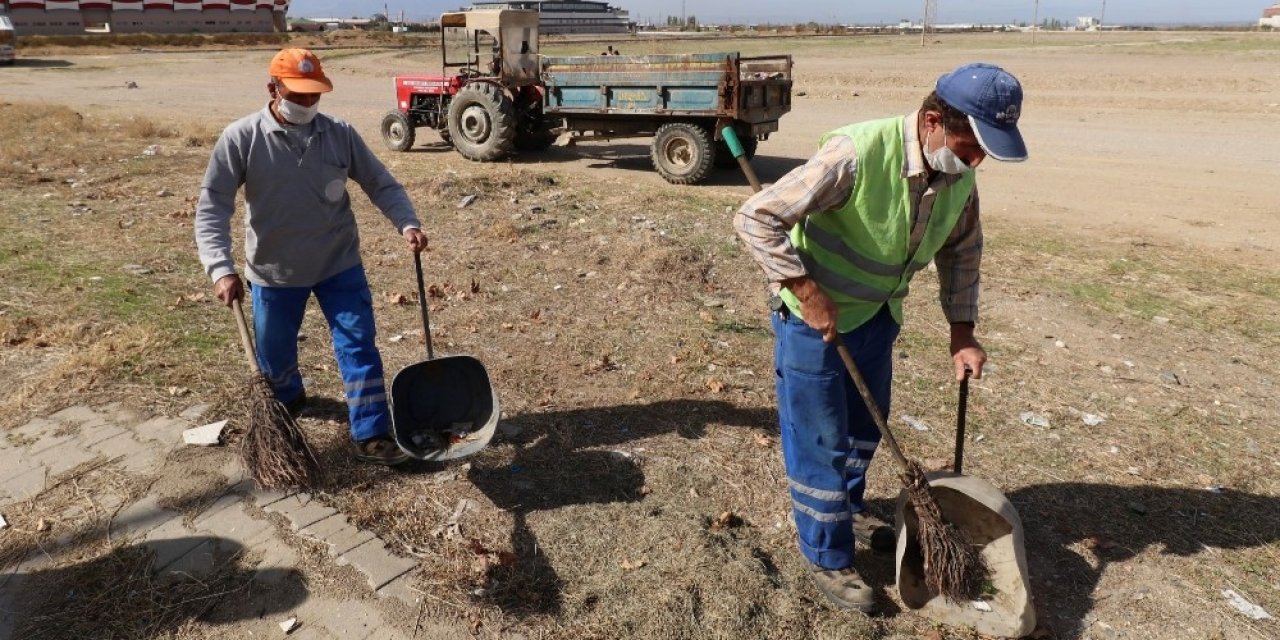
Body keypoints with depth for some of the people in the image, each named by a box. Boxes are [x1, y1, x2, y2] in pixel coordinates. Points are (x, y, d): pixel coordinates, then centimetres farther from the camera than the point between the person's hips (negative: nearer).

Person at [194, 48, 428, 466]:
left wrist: (407, 224, -22)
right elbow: (212, 208, -14)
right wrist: (221, 268, -26)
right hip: (273, 272, 0)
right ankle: (287, 400, 50)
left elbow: (382, 184, -3)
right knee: (274, 354, 17)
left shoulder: (340, 134, -8)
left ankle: (372, 436, 5)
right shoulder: (241, 139, -13)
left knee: (358, 346, -4)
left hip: (339, 265, 0)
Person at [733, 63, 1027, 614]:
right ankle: (826, 558, 25)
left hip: (876, 314, 7)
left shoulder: (959, 174, -8)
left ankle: (847, 507, 49)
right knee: (819, 442, 5)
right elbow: (756, 218, -31)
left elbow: (962, 249, 11)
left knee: (866, 426, 23)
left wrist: (962, 330, 7)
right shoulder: (856, 154, -32)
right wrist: (807, 291, -28)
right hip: (813, 317, -7)